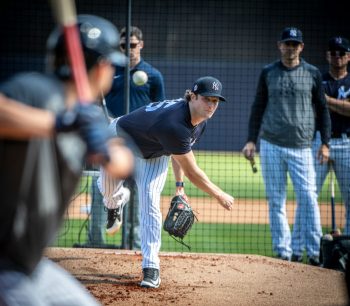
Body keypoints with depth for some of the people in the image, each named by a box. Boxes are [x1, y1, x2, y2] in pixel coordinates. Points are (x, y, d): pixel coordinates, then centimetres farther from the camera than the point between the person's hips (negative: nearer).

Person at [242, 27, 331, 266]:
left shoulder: (313, 74, 6)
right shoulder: (268, 73, 9)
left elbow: (322, 109, 9)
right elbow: (258, 108, 12)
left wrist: (325, 143, 2)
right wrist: (251, 140, 5)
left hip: (301, 146, -1)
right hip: (271, 145, 1)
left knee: (308, 197, -11)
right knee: (276, 200, 2)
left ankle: (313, 252, -6)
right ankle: (283, 252, 7)